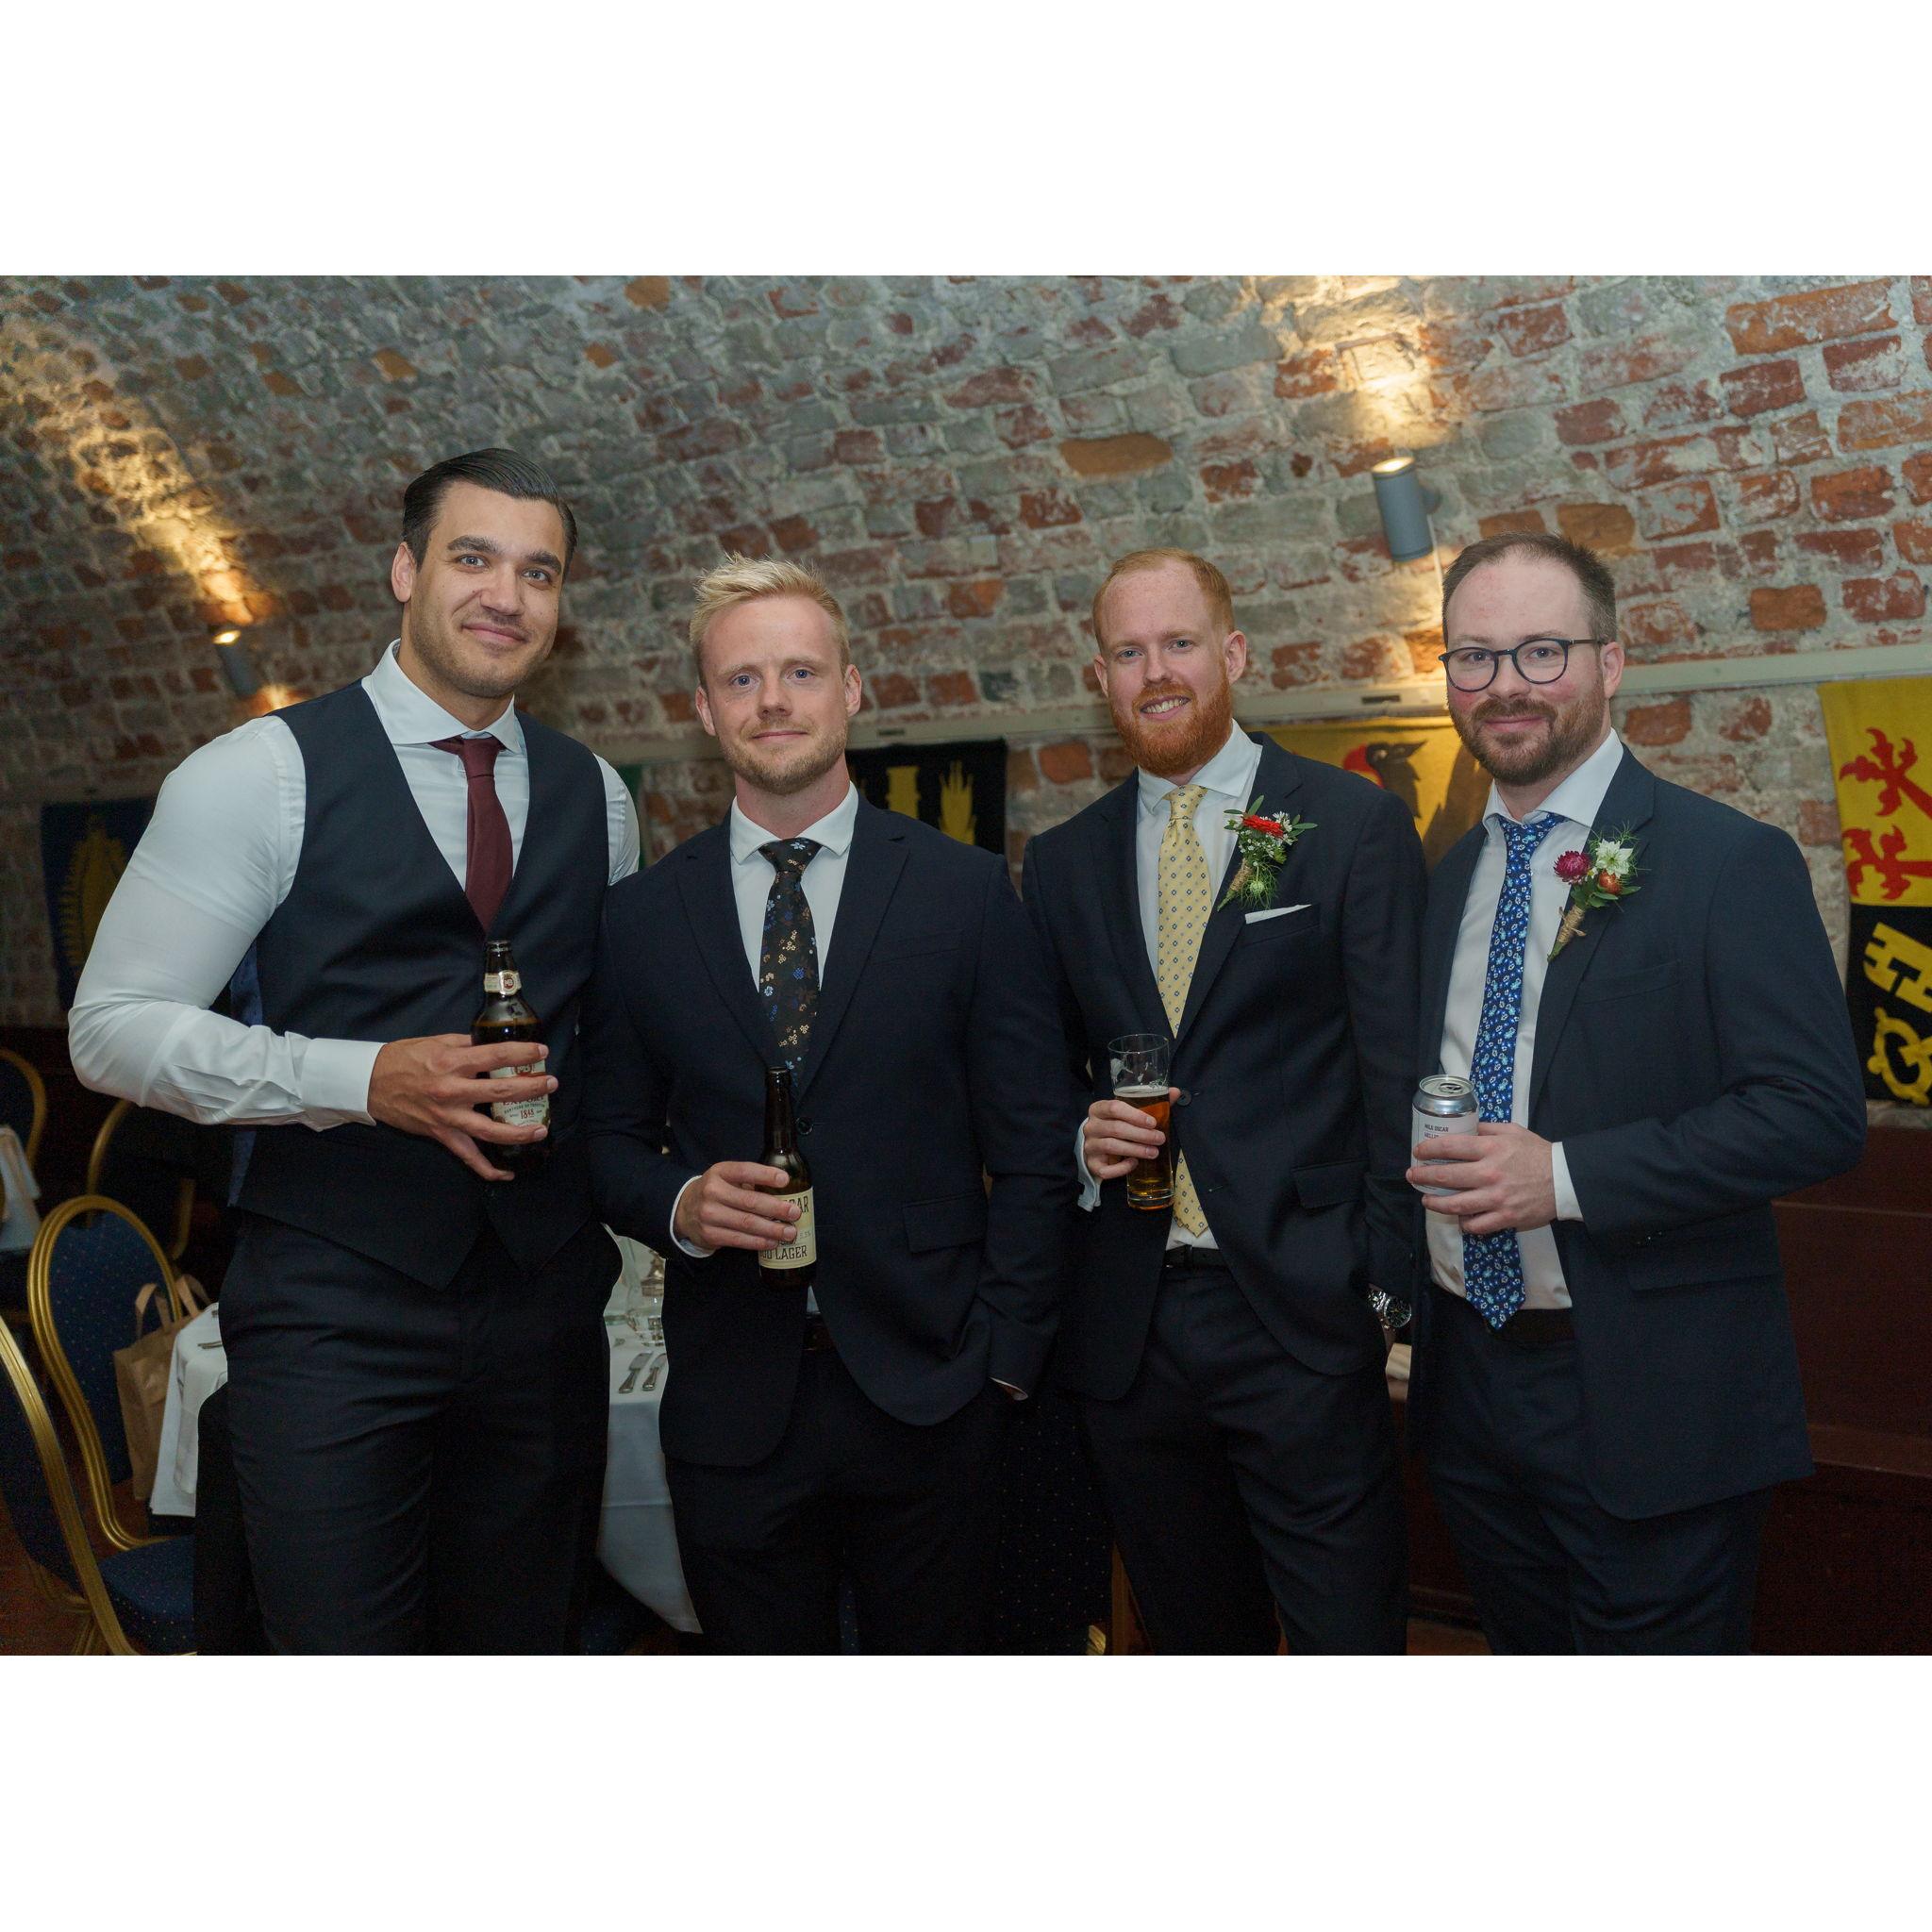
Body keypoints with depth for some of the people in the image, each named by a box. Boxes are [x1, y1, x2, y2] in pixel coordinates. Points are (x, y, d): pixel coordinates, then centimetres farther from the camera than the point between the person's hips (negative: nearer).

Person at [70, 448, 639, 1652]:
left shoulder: (595, 795, 8)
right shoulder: (261, 774, -7)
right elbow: (116, 1028, -9)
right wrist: (366, 1079, -21)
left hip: (544, 1310, 5)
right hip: (335, 1316, -4)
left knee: (521, 1644, 17)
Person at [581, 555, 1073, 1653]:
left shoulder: (969, 893, 0)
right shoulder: (642, 916, 5)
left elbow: (1029, 1156, 0)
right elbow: (612, 1139, 10)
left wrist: (1007, 1358, -5)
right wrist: (678, 1202, -11)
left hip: (928, 1395, -1)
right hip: (732, 1408, 1)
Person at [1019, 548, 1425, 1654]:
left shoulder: (1356, 826, -1)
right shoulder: (1062, 863, 10)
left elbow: (1399, 1070, -3)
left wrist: (1388, 1284, -8)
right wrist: (1079, 1139, -4)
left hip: (1300, 1314, -3)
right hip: (1128, 1325, 4)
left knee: (1352, 1638, 2)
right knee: (1198, 1643, 17)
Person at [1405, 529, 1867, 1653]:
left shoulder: (1730, 863, -10)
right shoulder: (1449, 878, 10)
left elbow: (1817, 1116, -17)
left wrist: (1565, 1175, -23)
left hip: (1647, 1398, -6)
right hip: (1468, 1380, 6)